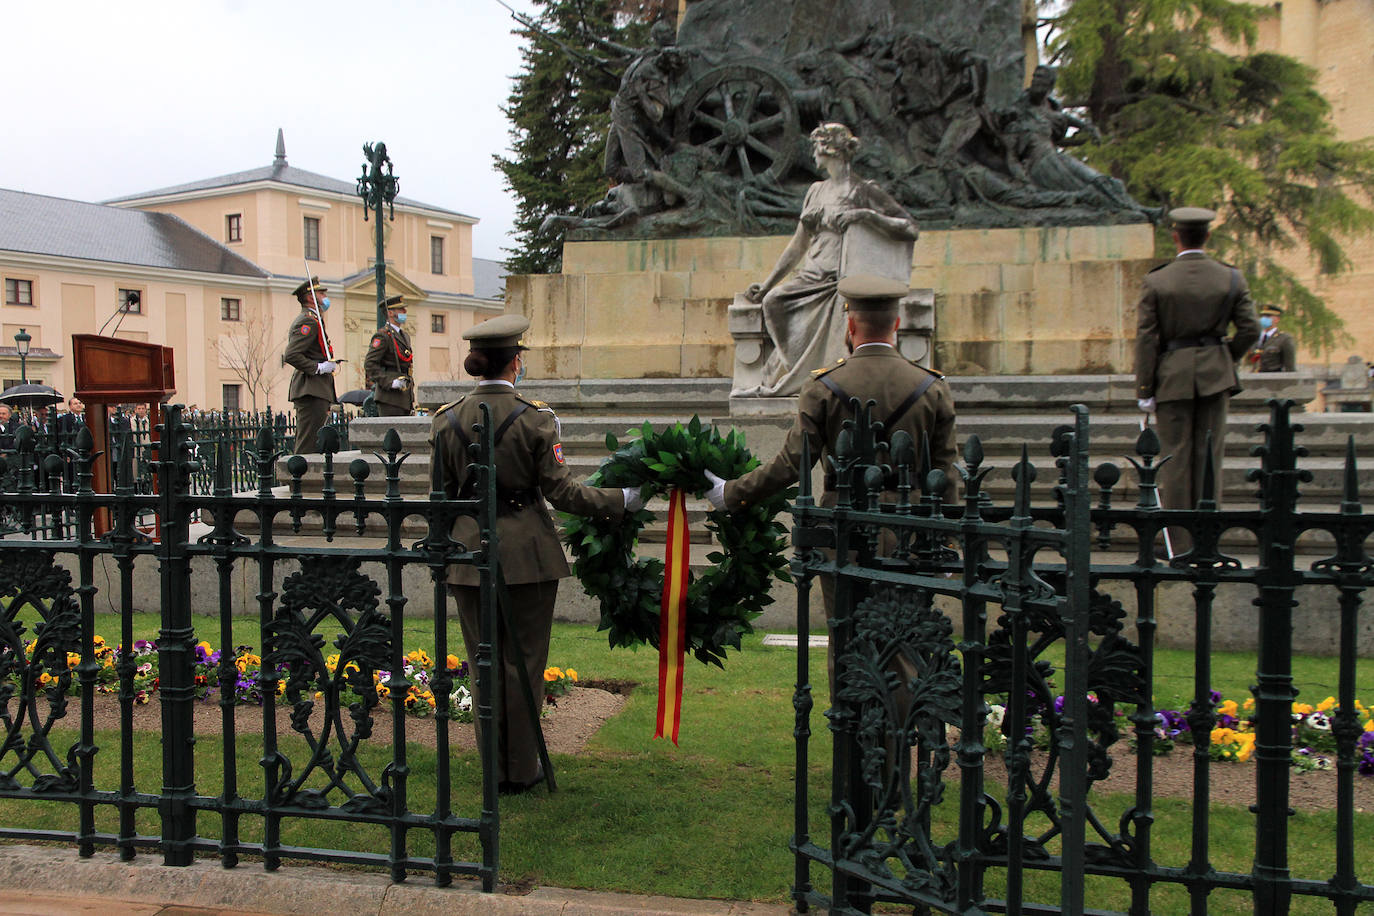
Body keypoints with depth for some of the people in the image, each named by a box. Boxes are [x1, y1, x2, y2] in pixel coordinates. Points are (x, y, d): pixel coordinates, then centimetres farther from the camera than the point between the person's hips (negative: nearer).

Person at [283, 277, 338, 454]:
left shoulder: (308, 319, 22)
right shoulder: (309, 321, -11)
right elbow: (291, 356, -21)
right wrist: (318, 367, -18)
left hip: (313, 391, 11)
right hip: (312, 392, -11)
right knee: (309, 446, -12)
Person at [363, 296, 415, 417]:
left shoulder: (405, 336, 20)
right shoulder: (383, 336, -8)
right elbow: (369, 364, -15)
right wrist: (390, 382, -22)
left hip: (404, 397, 9)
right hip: (390, 397, -9)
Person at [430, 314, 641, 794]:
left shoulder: (447, 419, 0)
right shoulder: (535, 417, -10)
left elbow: (444, 493, 6)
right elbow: (560, 491, -11)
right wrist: (620, 501, -2)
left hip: (470, 552, 3)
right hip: (527, 553, -3)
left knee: (484, 662, 12)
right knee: (524, 662, 8)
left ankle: (496, 768, 22)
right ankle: (522, 768, 18)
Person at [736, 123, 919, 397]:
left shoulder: (864, 192, 1)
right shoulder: (816, 191, 21)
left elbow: (910, 229, -7)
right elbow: (798, 245, 24)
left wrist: (867, 215, -19)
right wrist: (766, 285, 20)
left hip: (840, 282, -5)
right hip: (810, 279, 6)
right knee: (773, 300, -25)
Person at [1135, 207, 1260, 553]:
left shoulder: (1156, 281, -5)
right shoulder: (1231, 278, 1)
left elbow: (1146, 339, -7)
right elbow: (1250, 329, 0)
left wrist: (1144, 390, -3)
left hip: (1173, 375, -2)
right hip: (1214, 374, 2)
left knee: (1176, 457, 3)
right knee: (1209, 455, 8)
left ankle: (1180, 547, 7)